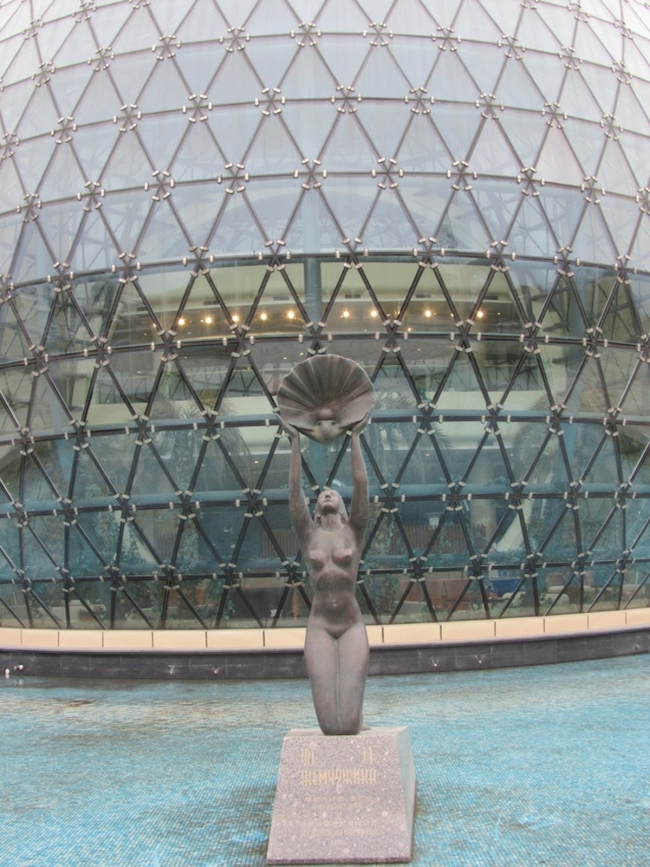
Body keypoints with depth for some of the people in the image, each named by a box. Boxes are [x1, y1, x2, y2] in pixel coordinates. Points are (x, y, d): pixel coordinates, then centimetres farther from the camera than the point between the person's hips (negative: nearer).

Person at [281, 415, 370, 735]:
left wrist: (355, 437, 5)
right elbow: (294, 491, 6)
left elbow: (361, 484, 3)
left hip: (352, 626, 0)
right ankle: (352, 720, 25)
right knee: (330, 726, -10)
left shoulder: (353, 532, 9)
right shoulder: (309, 535, 10)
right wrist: (295, 442, 6)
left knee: (349, 724, -10)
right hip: (319, 627, 1)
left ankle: (356, 719, 25)